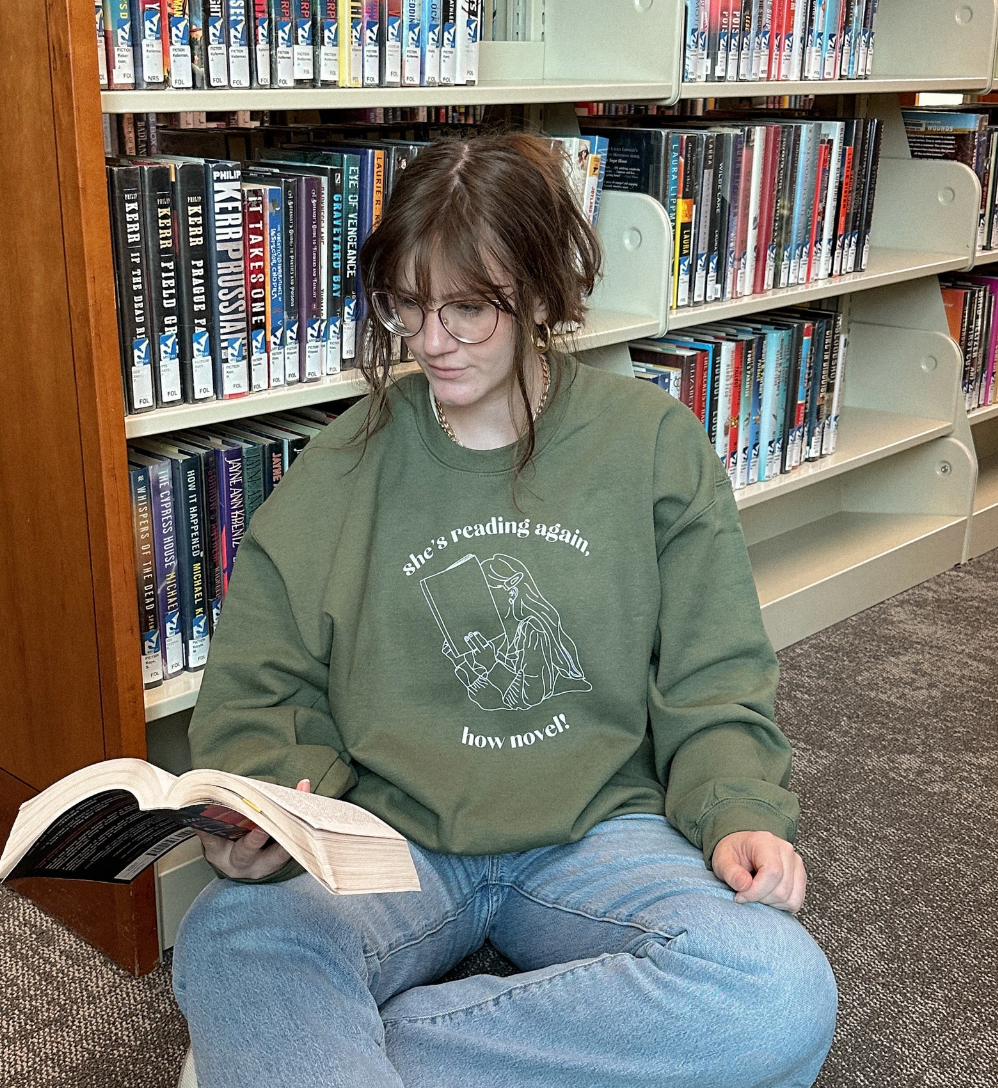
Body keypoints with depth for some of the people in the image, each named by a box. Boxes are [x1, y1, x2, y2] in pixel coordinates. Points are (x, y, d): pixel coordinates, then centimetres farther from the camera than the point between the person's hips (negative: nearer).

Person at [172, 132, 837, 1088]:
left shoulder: (653, 443, 3)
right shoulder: (346, 463, 4)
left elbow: (711, 687, 6)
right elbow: (262, 689, 6)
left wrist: (741, 814, -13)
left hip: (597, 833, 3)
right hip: (388, 839, -2)